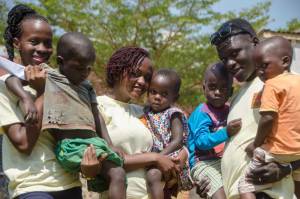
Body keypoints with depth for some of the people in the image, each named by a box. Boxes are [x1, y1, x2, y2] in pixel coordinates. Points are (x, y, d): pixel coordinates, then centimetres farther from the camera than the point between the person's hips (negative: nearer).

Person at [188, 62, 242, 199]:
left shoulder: (229, 110, 11)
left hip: (226, 161, 7)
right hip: (204, 163, -7)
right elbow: (201, 142, -21)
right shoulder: (201, 112, -10)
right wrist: (226, 133, -32)